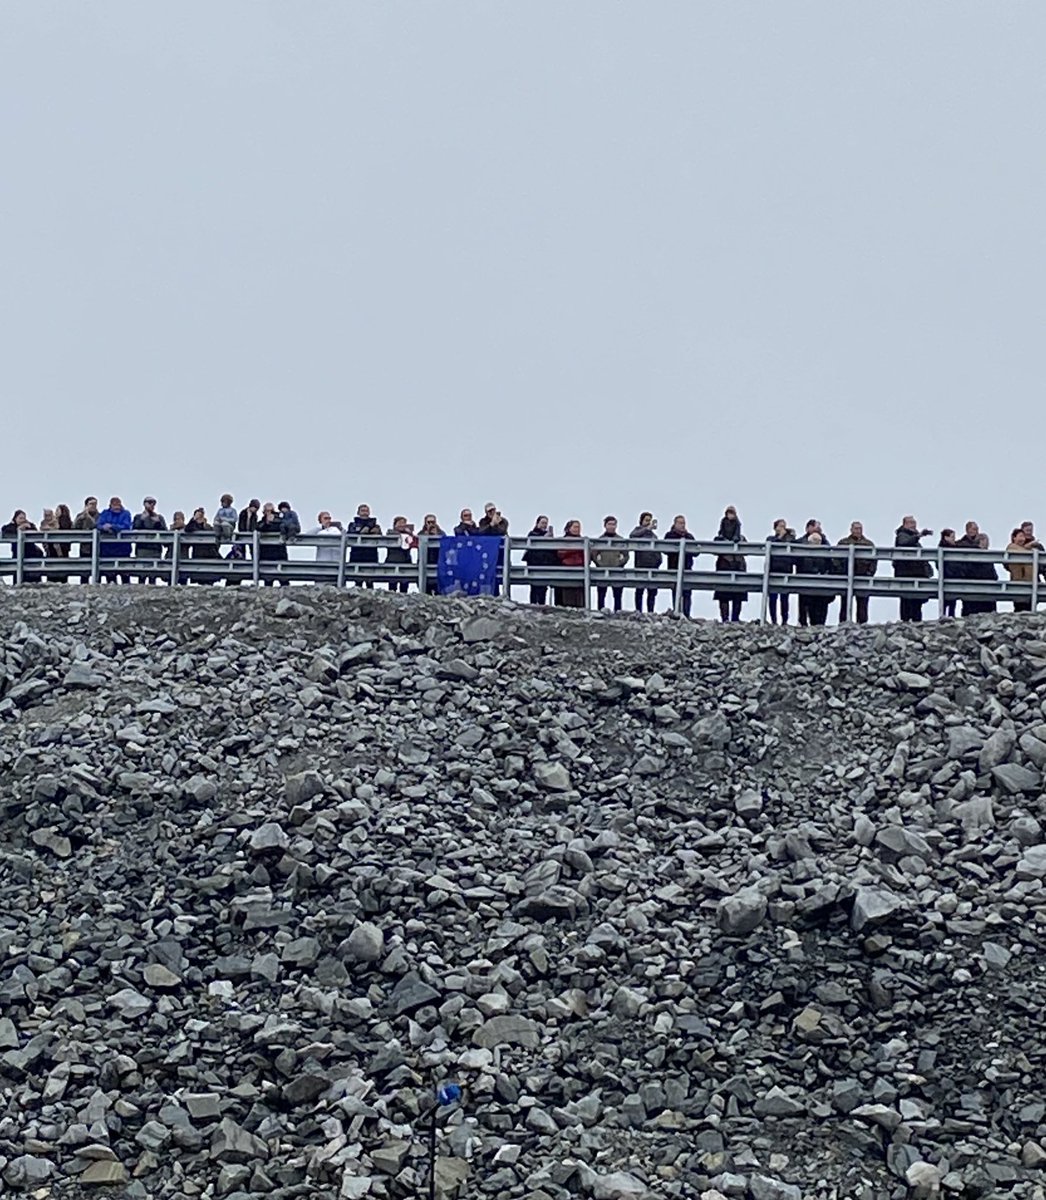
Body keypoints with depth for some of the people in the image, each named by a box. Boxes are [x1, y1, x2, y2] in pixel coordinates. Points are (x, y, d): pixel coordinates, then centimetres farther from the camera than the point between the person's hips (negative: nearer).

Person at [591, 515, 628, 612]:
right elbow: (593, 555, 5)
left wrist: (620, 564, -4)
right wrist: (600, 564, -6)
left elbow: (626, 555, 10)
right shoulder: (600, 539, 4)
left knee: (618, 596, 1)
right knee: (601, 596, 1)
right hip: (602, 571, -1)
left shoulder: (621, 540, 8)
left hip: (617, 571, 1)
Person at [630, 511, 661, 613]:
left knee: (652, 592, 4)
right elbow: (632, 536, -20)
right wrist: (647, 528, -24)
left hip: (653, 566, 5)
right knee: (640, 591, -1)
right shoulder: (638, 530, 4)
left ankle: (650, 613, 8)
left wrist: (658, 559, 12)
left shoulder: (653, 534, 21)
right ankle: (638, 612, 1)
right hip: (641, 566, -5)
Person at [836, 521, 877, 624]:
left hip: (863, 576, 1)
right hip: (846, 576, -1)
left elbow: (874, 560, 8)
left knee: (862, 603, 0)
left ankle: (862, 622, 3)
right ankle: (843, 622, 4)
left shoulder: (869, 544, 13)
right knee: (845, 602, 1)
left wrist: (870, 572, -4)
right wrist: (840, 571, -5)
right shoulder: (843, 543, 9)